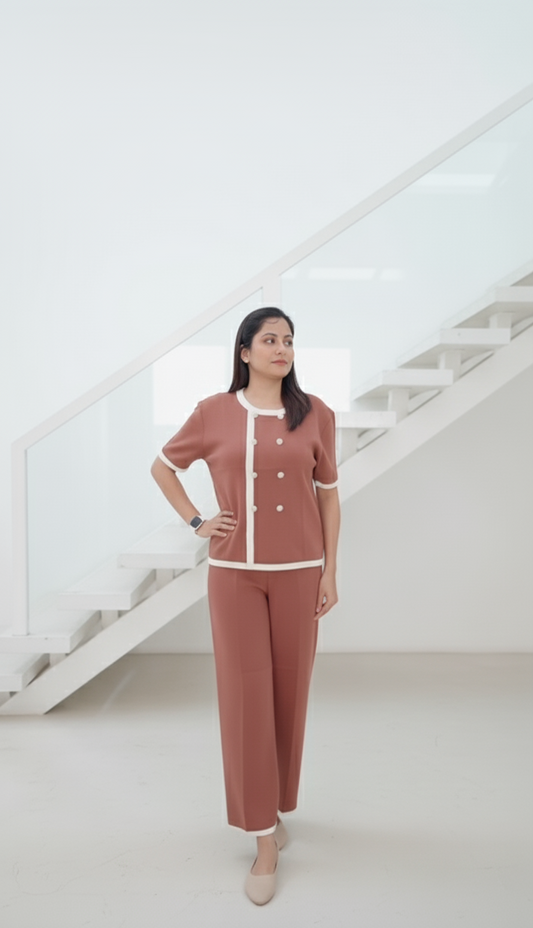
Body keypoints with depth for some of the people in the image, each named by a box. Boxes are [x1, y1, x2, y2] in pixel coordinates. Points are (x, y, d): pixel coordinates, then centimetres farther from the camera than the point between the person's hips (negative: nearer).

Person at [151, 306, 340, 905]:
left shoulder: (315, 415, 1)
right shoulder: (214, 414, -1)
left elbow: (328, 495, 5)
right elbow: (162, 467, 12)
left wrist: (330, 571, 3)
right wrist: (196, 522, 1)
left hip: (298, 573, 1)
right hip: (235, 574, -1)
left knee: (288, 693, 11)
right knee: (245, 698, 1)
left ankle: (273, 805, 35)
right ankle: (265, 839, 14)